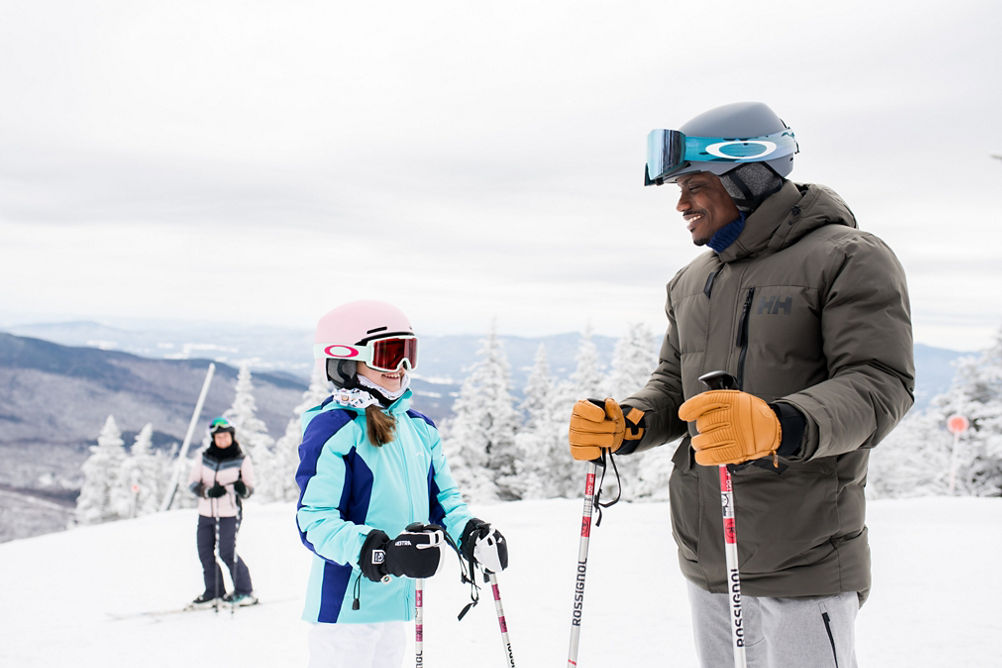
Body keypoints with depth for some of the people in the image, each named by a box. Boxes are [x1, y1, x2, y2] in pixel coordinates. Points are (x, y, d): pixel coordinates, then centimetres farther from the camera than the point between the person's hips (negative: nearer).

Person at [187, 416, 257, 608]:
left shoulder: (241, 460, -2)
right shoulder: (205, 458, 5)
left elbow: (250, 488, 0)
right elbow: (192, 483, 2)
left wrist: (242, 488, -24)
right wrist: (208, 491, -17)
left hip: (229, 514, -4)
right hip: (205, 513, 4)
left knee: (227, 552, -10)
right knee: (205, 553, 6)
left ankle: (245, 591, 3)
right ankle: (214, 592, 21)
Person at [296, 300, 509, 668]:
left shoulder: (418, 427, 10)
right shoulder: (332, 430, -15)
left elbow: (442, 495, 18)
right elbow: (315, 522, -18)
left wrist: (470, 533, -3)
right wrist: (380, 552, -30)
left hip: (396, 598, 8)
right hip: (346, 600, -8)